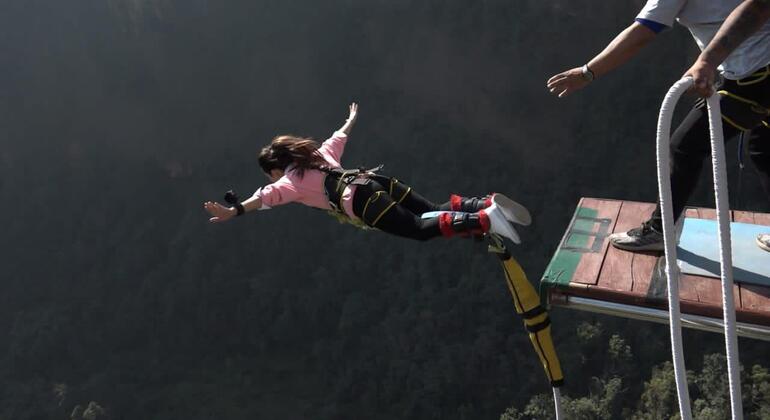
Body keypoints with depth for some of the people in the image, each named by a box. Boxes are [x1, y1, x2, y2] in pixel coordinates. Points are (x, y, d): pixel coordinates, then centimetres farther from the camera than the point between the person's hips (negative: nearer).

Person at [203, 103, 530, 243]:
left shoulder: (291, 180, 9)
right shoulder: (319, 154, 29)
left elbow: (269, 196, -10)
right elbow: (338, 138, 45)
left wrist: (234, 210, -20)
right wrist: (351, 120, 65)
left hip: (361, 199, -8)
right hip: (376, 181, 8)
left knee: (422, 228, -15)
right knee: (434, 212, 8)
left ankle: (485, 220, -30)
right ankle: (487, 204, -11)